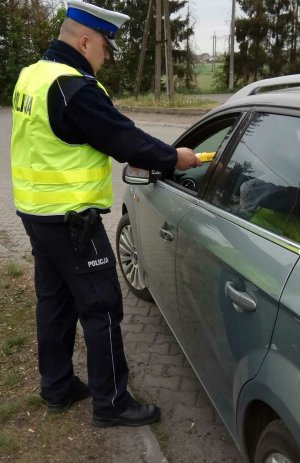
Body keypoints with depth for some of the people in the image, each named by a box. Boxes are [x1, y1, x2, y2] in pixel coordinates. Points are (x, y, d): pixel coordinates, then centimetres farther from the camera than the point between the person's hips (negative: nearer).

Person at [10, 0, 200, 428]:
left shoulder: (33, 76, 10)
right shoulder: (74, 87, -21)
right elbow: (123, 137, -17)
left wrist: (139, 156, 11)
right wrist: (173, 158, -1)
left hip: (37, 211, 10)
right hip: (70, 219, -10)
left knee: (55, 300, 17)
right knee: (101, 308, 1)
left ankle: (58, 387, 31)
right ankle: (111, 403, 14)